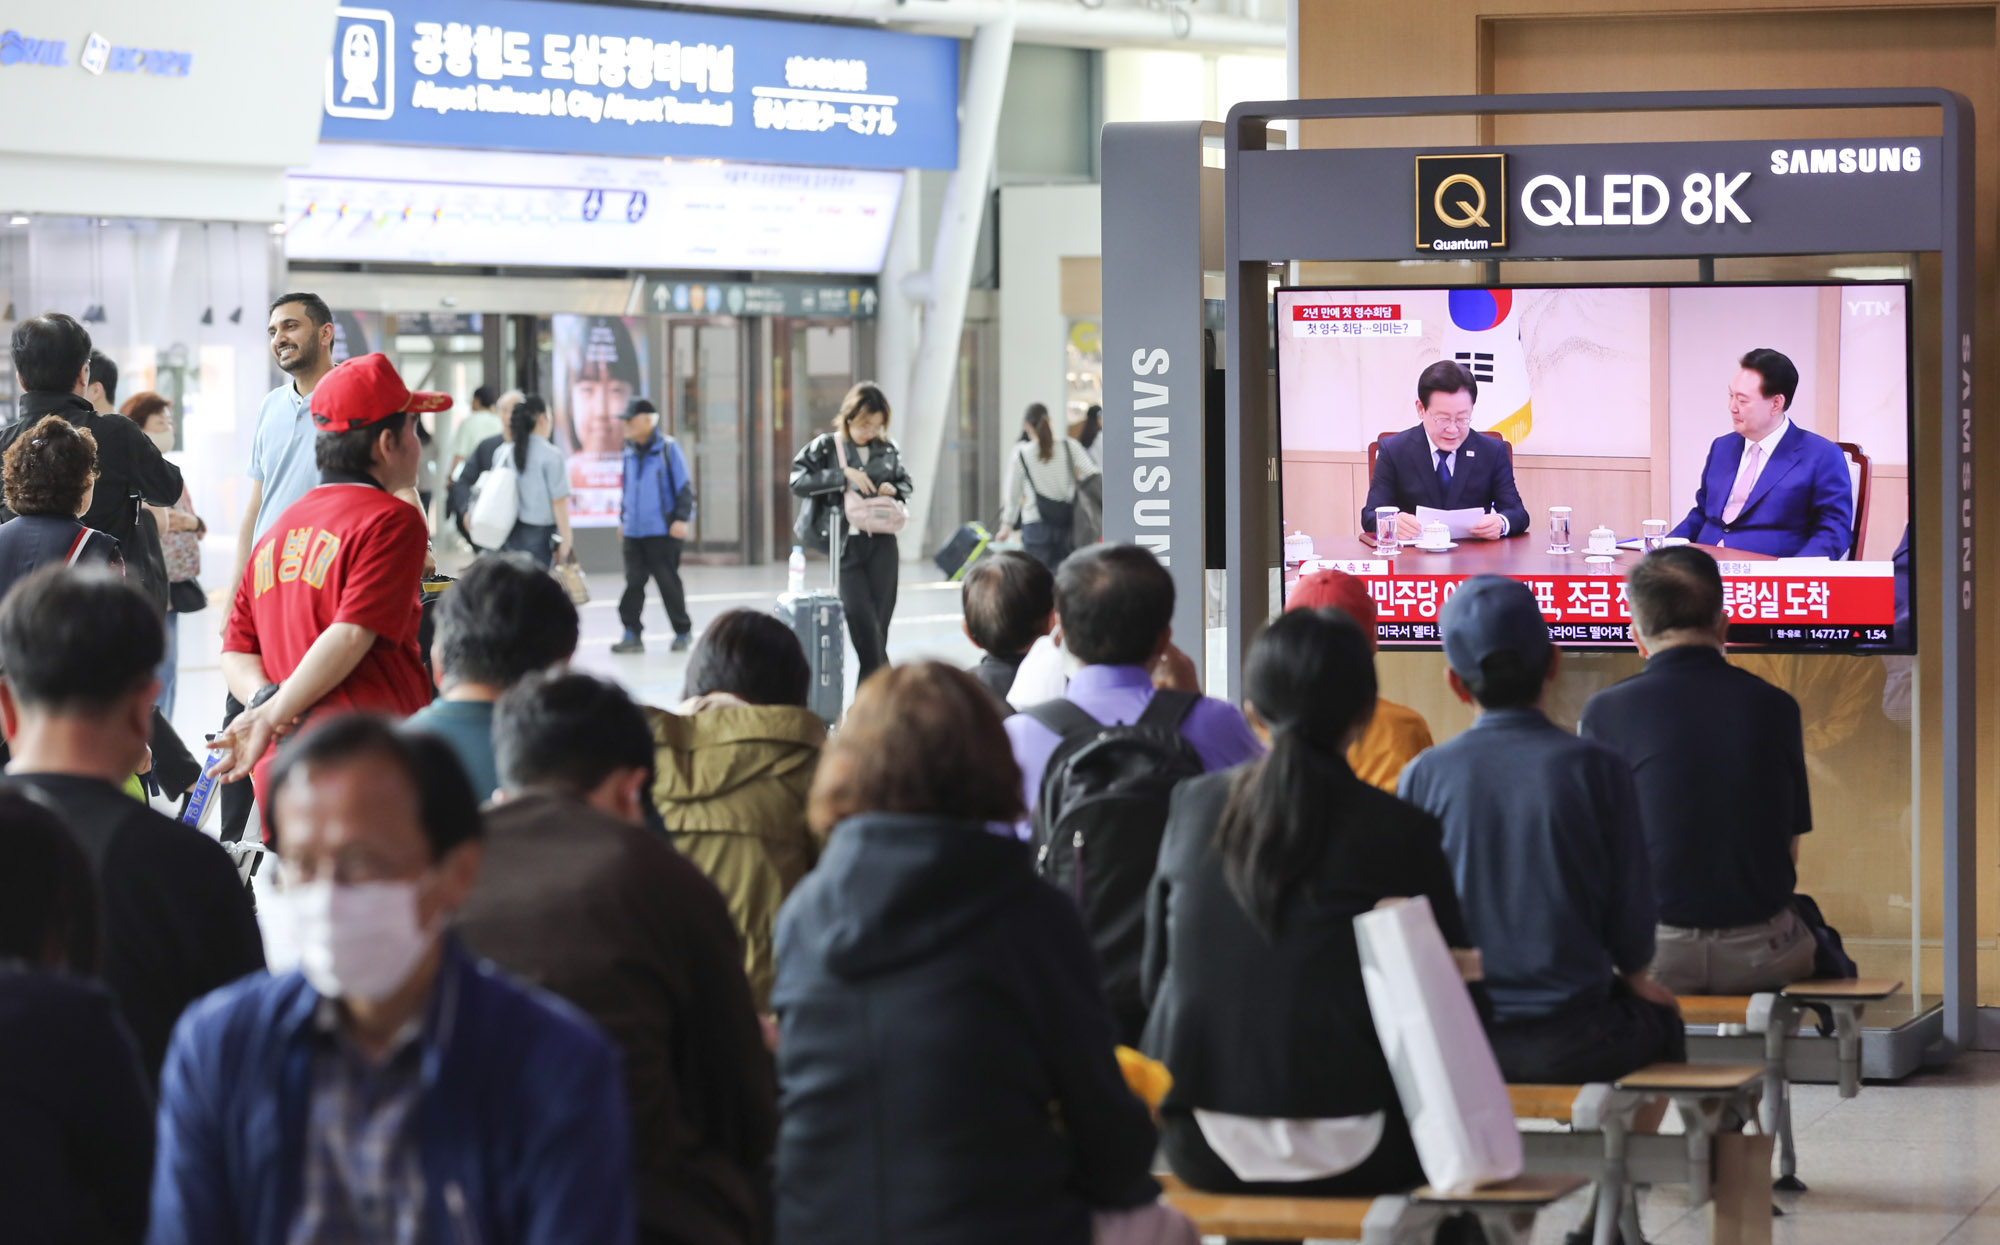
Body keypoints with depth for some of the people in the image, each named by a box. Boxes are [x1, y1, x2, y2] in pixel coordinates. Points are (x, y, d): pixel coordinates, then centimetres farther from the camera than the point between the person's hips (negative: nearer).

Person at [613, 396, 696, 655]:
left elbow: (684, 486, -6)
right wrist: (623, 519, 22)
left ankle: (683, 632, 14)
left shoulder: (668, 449, -6)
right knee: (633, 582, 0)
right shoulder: (630, 452, 12)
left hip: (663, 531, -5)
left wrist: (682, 518, -11)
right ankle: (632, 635, 2)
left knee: (668, 582, 1)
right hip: (634, 531, 5)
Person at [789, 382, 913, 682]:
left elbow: (906, 484, 19)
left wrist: (894, 490, -4)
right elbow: (798, 481, -11)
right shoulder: (825, 447, -2)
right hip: (846, 545, -2)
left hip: (882, 544, 2)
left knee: (880, 621, 1)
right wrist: (843, 475, -18)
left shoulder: (888, 449, 6)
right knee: (861, 618, -11)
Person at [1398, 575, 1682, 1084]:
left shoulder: (1423, 776, -4)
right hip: (1568, 1043, -2)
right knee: (1659, 1014, 32)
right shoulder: (1597, 768, -9)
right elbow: (1632, 914, -6)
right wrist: (1633, 975, 16)